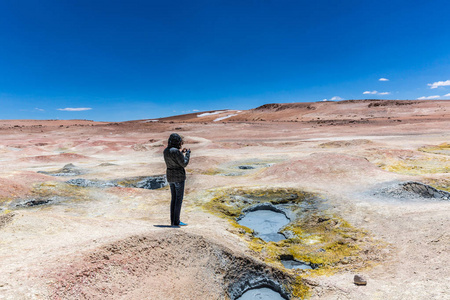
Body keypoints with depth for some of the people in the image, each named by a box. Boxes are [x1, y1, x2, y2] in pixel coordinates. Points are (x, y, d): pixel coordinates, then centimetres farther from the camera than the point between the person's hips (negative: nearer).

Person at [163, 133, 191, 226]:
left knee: (174, 198, 15)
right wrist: (187, 154, -1)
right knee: (179, 199, 1)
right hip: (179, 177, -8)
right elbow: (184, 164, -14)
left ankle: (172, 220, 19)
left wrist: (181, 152, 18)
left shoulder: (166, 151, 6)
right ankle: (176, 222, 6)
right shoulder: (176, 151, -19)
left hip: (170, 177, 8)